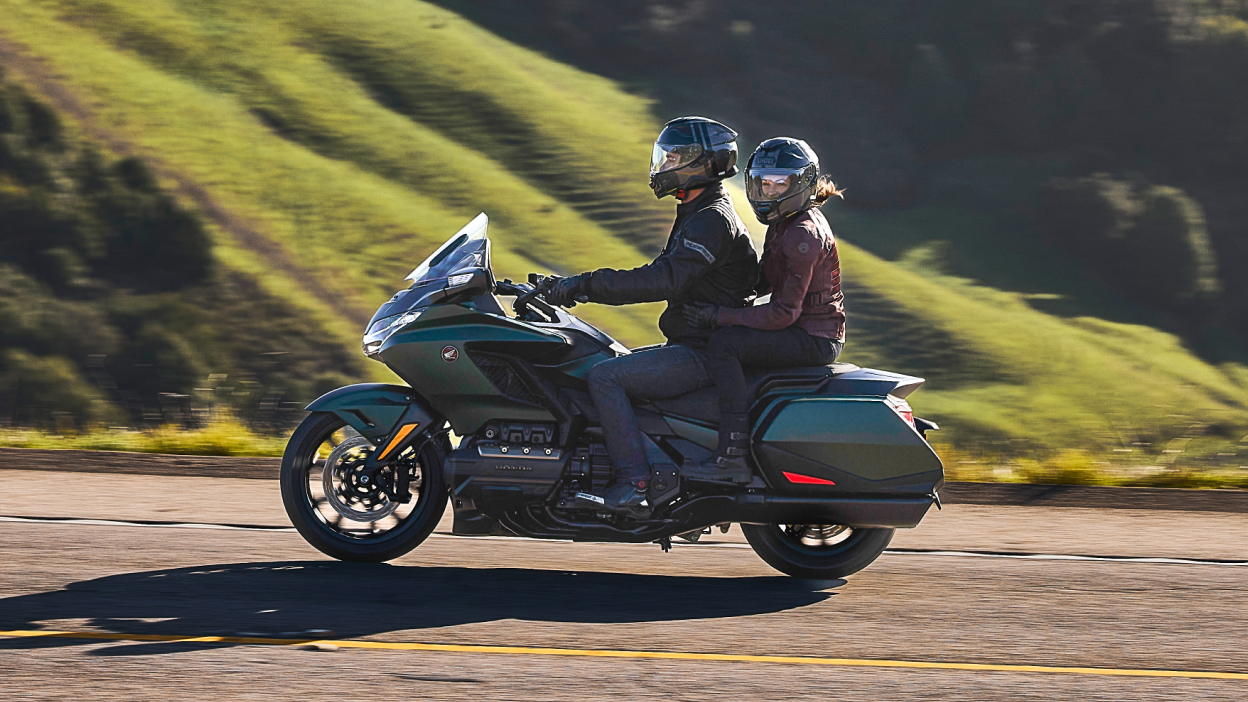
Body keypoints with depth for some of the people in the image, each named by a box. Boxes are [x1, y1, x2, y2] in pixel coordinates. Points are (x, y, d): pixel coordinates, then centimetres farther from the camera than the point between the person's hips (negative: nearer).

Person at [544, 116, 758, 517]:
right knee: (605, 370, 14)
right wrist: (582, 289, 12)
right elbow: (663, 276, 22)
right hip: (690, 346, 11)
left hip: (704, 355, -11)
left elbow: (664, 280, -28)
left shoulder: (714, 220, -16)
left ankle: (634, 486, -24)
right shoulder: (696, 216, 19)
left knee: (604, 378, -21)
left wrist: (588, 285, -28)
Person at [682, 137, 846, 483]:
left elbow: (785, 312, -23)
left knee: (724, 344, -23)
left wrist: (720, 315, -20)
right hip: (802, 332, 11)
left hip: (813, 337, -11)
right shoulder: (783, 223, 12)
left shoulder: (804, 234, -19)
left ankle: (732, 457, -28)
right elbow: (767, 280, 25)